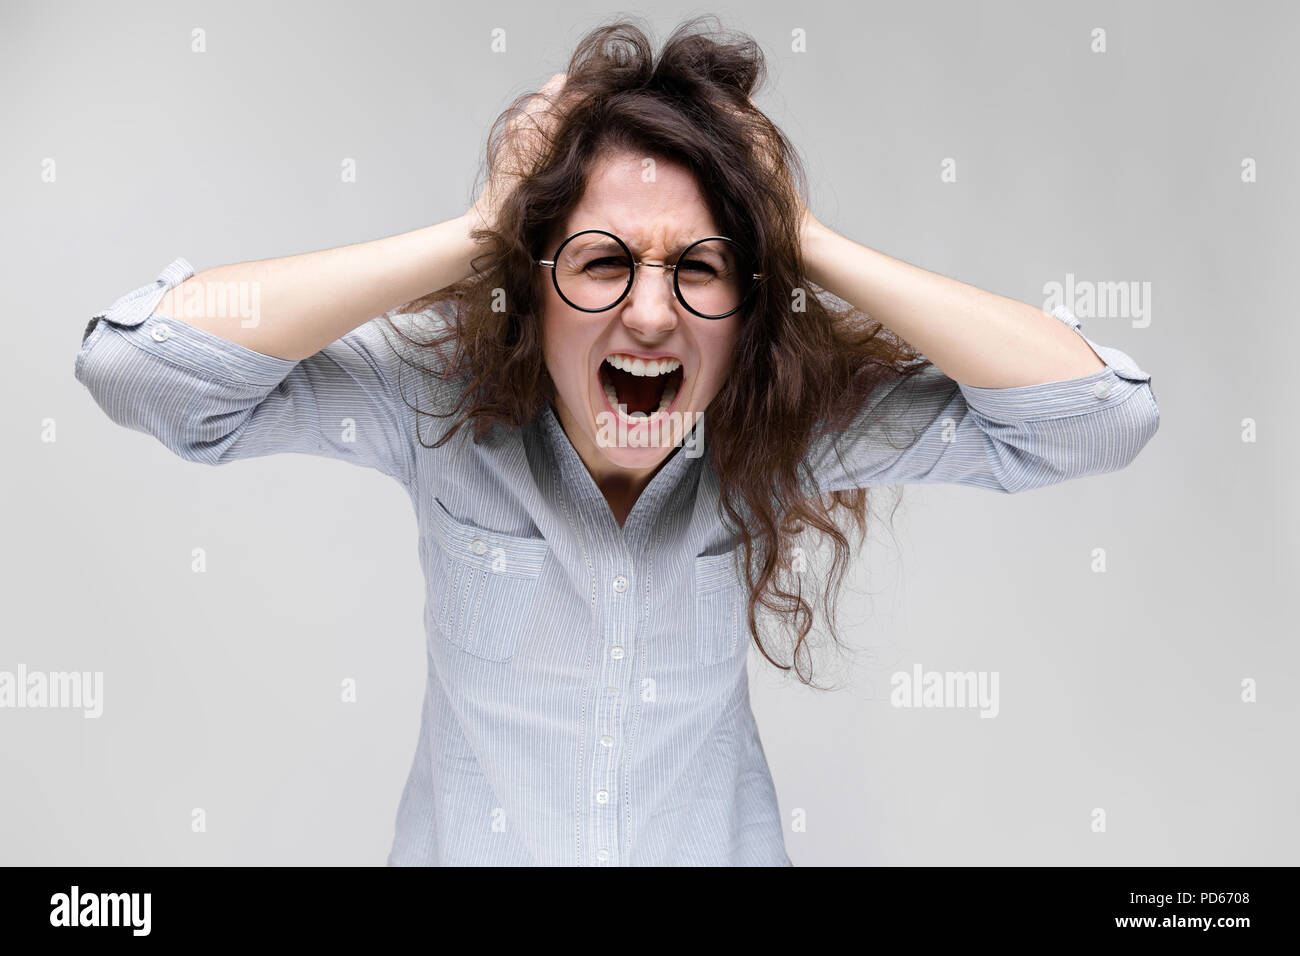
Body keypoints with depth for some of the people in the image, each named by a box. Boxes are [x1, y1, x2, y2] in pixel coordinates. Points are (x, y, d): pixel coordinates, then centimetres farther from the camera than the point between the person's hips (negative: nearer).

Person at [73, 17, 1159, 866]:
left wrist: (813, 244, -30)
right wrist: (469, 234, -33)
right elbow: (135, 358, -32)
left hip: (717, 839, 1)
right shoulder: (441, 397, -21)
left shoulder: (790, 422, -19)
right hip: (469, 838, 0)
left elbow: (1101, 413, -26)